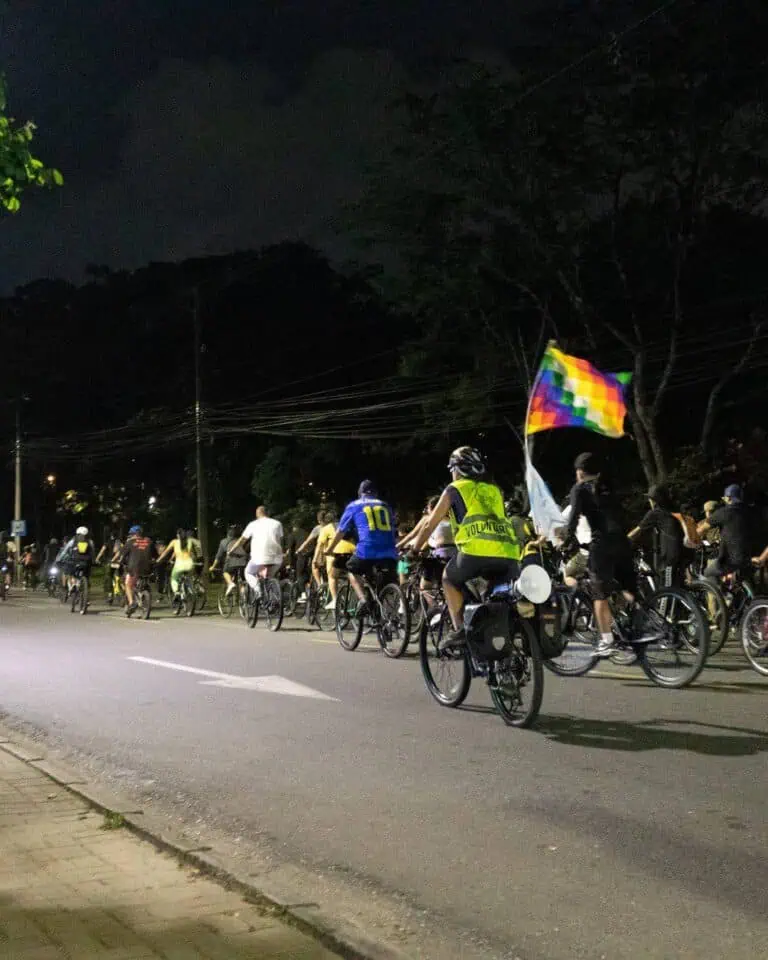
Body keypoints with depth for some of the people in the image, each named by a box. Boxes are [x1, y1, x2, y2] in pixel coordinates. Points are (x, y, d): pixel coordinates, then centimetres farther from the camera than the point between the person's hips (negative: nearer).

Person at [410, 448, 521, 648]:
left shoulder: (455, 489, 18)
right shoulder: (494, 490, 30)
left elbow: (430, 525, 22)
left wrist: (414, 551, 35)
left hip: (477, 550, -4)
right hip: (509, 553, 4)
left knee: (449, 578, 22)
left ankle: (459, 629, 9)